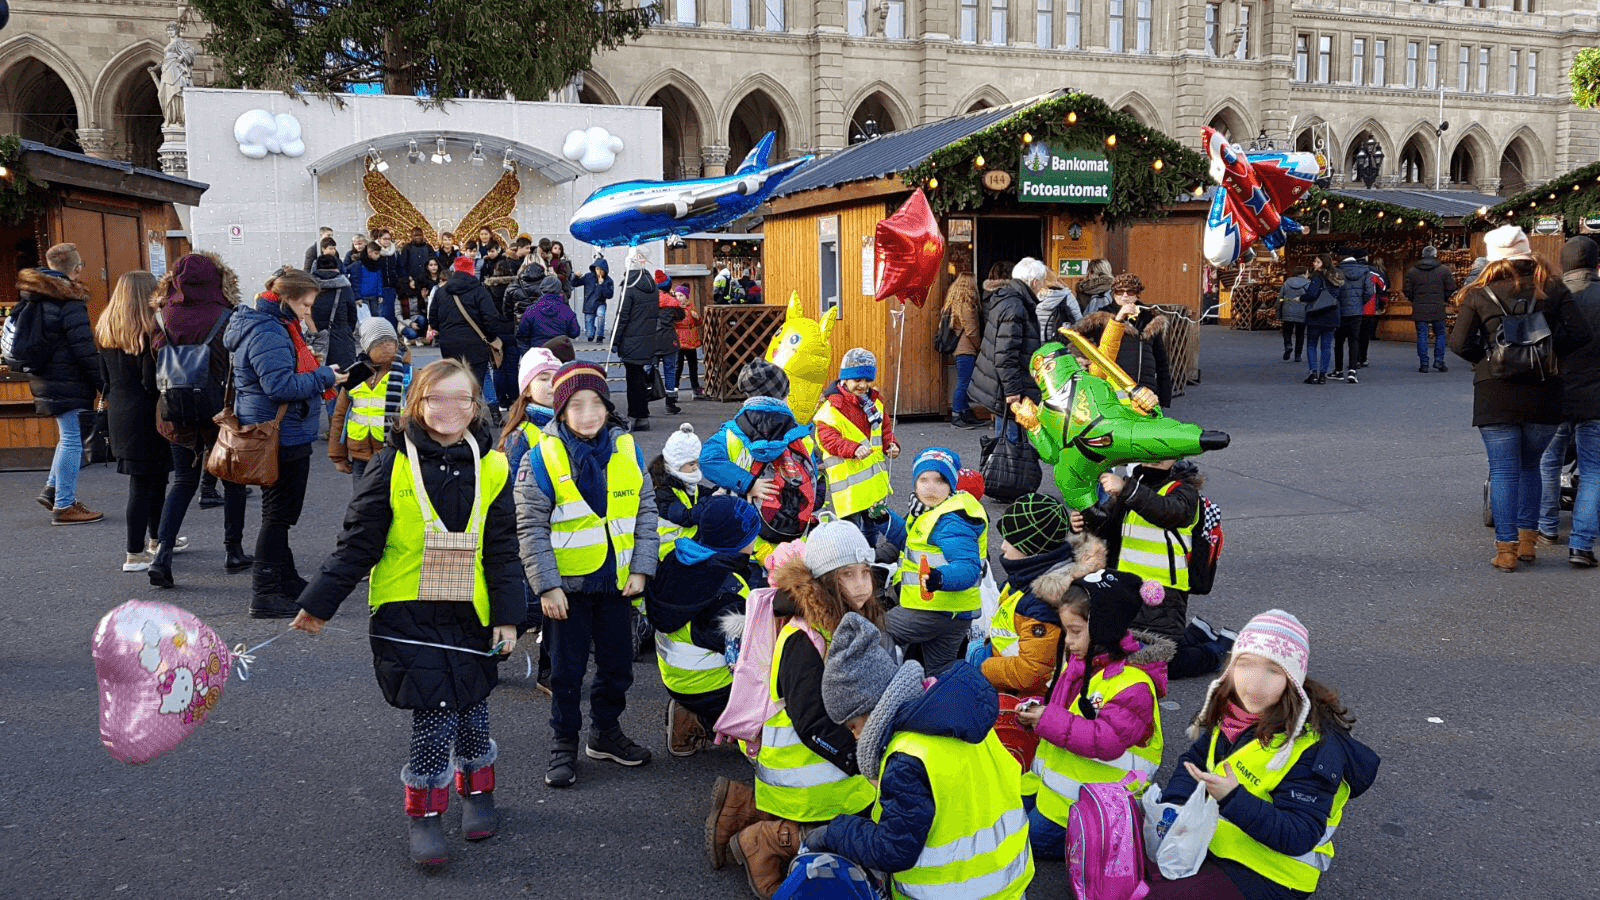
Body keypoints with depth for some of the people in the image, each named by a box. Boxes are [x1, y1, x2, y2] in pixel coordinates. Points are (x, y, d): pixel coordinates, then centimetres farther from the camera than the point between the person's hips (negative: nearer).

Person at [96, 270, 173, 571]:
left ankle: (156, 540, 35)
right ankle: (135, 555, 2)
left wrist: (117, 398, 20)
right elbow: (152, 382, -20)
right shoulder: (148, 332, -17)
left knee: (156, 477, 21)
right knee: (143, 483, -1)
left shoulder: (106, 332, 7)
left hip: (118, 412, 8)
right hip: (144, 414, -8)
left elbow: (105, 377, 12)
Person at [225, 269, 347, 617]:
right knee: (277, 514, -4)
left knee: (279, 513, 19)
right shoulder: (268, 333, -20)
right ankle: (265, 595, 2)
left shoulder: (274, 326, 14)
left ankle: (285, 580, 32)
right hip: (282, 438, -11)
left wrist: (319, 373, 8)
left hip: (283, 435, 11)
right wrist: (324, 377, -18)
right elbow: (281, 385, -27)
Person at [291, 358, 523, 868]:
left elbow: (502, 549, 5)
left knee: (470, 705, 13)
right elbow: (359, 541, -1)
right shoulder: (394, 464, -5)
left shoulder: (491, 466, 2)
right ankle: (425, 814, 9)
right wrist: (318, 603, 0)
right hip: (406, 610, -2)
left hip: (470, 611, 3)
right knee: (435, 710, -9)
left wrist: (507, 615, 0)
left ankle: (477, 792, 37)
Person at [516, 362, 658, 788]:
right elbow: (531, 527, -10)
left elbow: (645, 512, 6)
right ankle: (564, 744, 22)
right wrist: (547, 586, -13)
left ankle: (606, 730, 35)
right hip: (568, 583, -4)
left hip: (617, 580, 4)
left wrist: (641, 569, -1)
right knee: (567, 668, 7)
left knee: (618, 664, 15)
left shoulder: (627, 450, 1)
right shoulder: (542, 458, -11)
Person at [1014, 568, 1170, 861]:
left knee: (1036, 838, -6)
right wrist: (1034, 711, -3)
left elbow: (1108, 741, -30)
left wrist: (1048, 721, -29)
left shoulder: (1132, 683, -23)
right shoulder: (1078, 661, 5)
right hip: (1054, 780, 9)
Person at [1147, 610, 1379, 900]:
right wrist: (1174, 808, -8)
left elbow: (1299, 836, -25)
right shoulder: (1234, 712, -1)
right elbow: (1194, 760, 11)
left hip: (1265, 875, -7)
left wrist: (1234, 800, -37)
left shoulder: (1315, 748, -22)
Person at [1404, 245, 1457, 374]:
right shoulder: (1444, 270, 0)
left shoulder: (1412, 271, 1)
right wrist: (1443, 299, 16)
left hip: (1419, 309, 0)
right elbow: (1451, 288, 1)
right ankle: (1439, 360, 5)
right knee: (1440, 334, 12)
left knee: (1422, 336, 3)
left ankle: (1423, 364, 0)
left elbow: (1406, 290, 3)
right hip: (1437, 309, 0)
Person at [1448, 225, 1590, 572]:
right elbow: (1580, 333, -6)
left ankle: (1506, 548, 2)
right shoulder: (1553, 291, 0)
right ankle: (1528, 540, 21)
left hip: (1495, 394, -2)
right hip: (1542, 392, 2)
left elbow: (1459, 343, -10)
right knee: (1530, 466, 19)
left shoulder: (1479, 296, -4)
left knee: (1504, 470, 4)